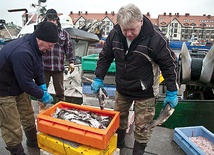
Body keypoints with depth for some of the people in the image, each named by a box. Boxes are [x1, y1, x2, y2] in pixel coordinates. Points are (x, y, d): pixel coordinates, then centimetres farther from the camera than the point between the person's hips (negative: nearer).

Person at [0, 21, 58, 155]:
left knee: (28, 116, 20)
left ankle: (33, 142, 41)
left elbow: (39, 68, 5)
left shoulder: (34, 45, -6)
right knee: (13, 128, 0)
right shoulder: (21, 52, -36)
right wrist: (42, 95, -17)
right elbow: (26, 82, -30)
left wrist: (43, 86, -5)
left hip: (19, 86, 9)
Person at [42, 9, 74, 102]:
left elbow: (68, 48, 8)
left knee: (60, 90, 12)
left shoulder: (64, 33, 6)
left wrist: (71, 62, 2)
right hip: (44, 66, 0)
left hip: (58, 67, 1)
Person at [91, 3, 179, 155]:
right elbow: (105, 57, 3)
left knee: (142, 127, 4)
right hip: (122, 88, 5)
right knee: (118, 119, 21)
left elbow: (170, 64, -13)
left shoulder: (155, 38, -22)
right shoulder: (114, 34, -10)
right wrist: (99, 79, 2)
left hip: (145, 92, -4)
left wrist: (172, 92, -10)